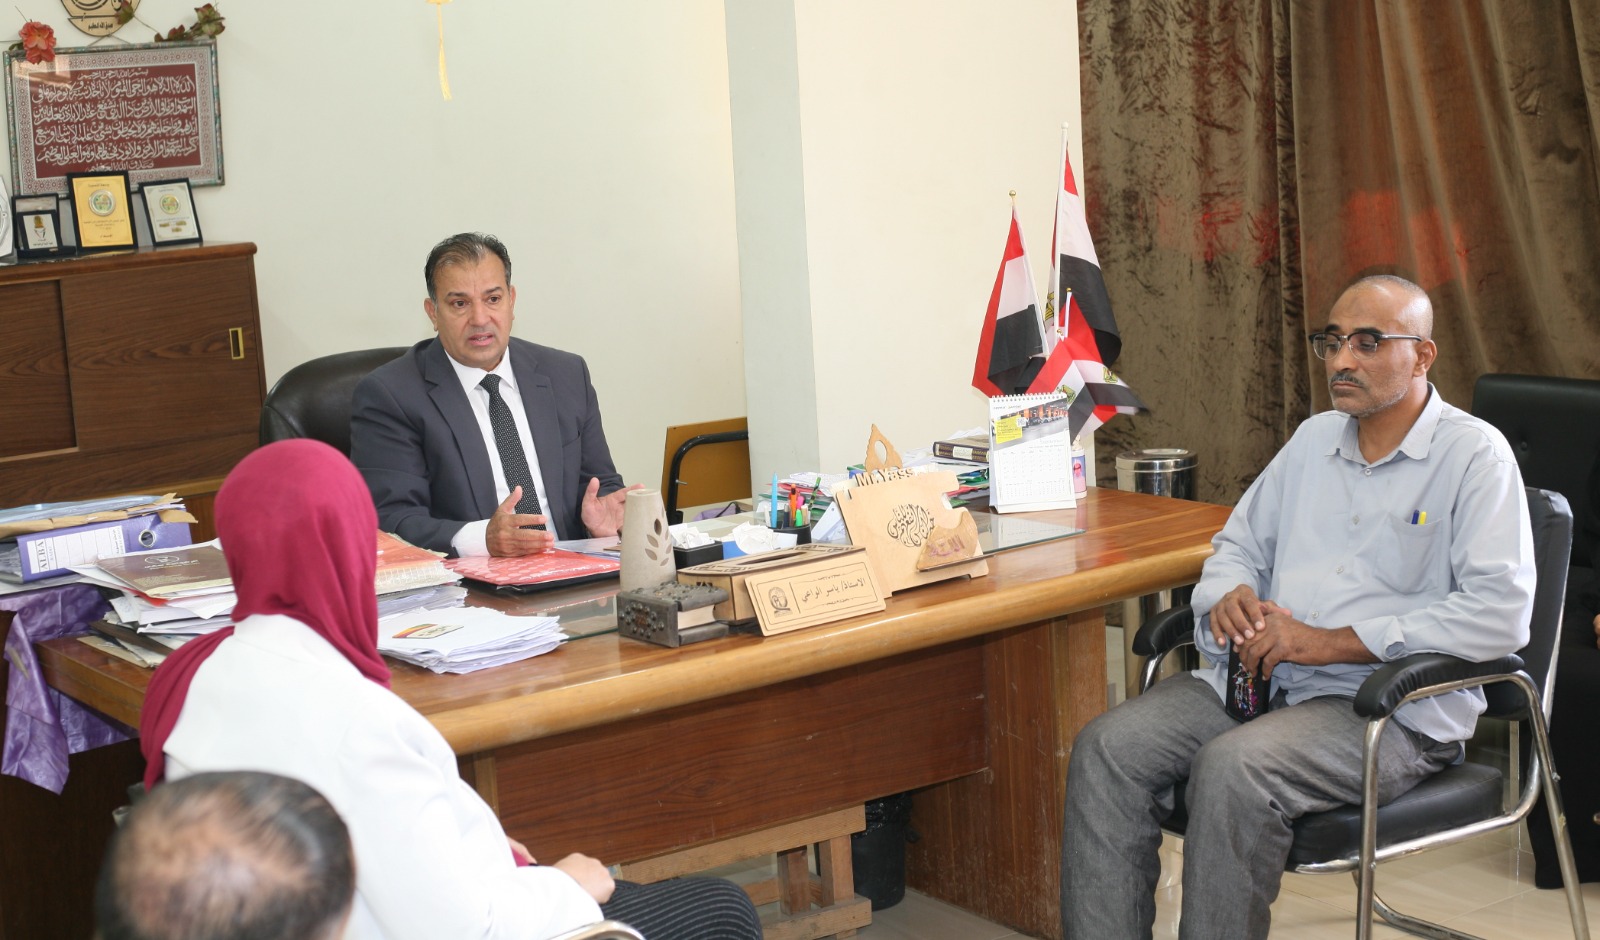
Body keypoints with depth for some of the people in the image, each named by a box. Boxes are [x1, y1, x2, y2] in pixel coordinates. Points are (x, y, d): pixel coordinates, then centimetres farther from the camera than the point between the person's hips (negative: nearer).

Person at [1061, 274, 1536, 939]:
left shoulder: (1474, 455, -4)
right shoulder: (1314, 439, 18)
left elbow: (1500, 613, -16)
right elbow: (1240, 542, 26)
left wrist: (1332, 642, -18)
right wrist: (1229, 596, -2)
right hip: (1262, 677, 7)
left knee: (1232, 767, -34)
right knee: (1108, 747, -15)